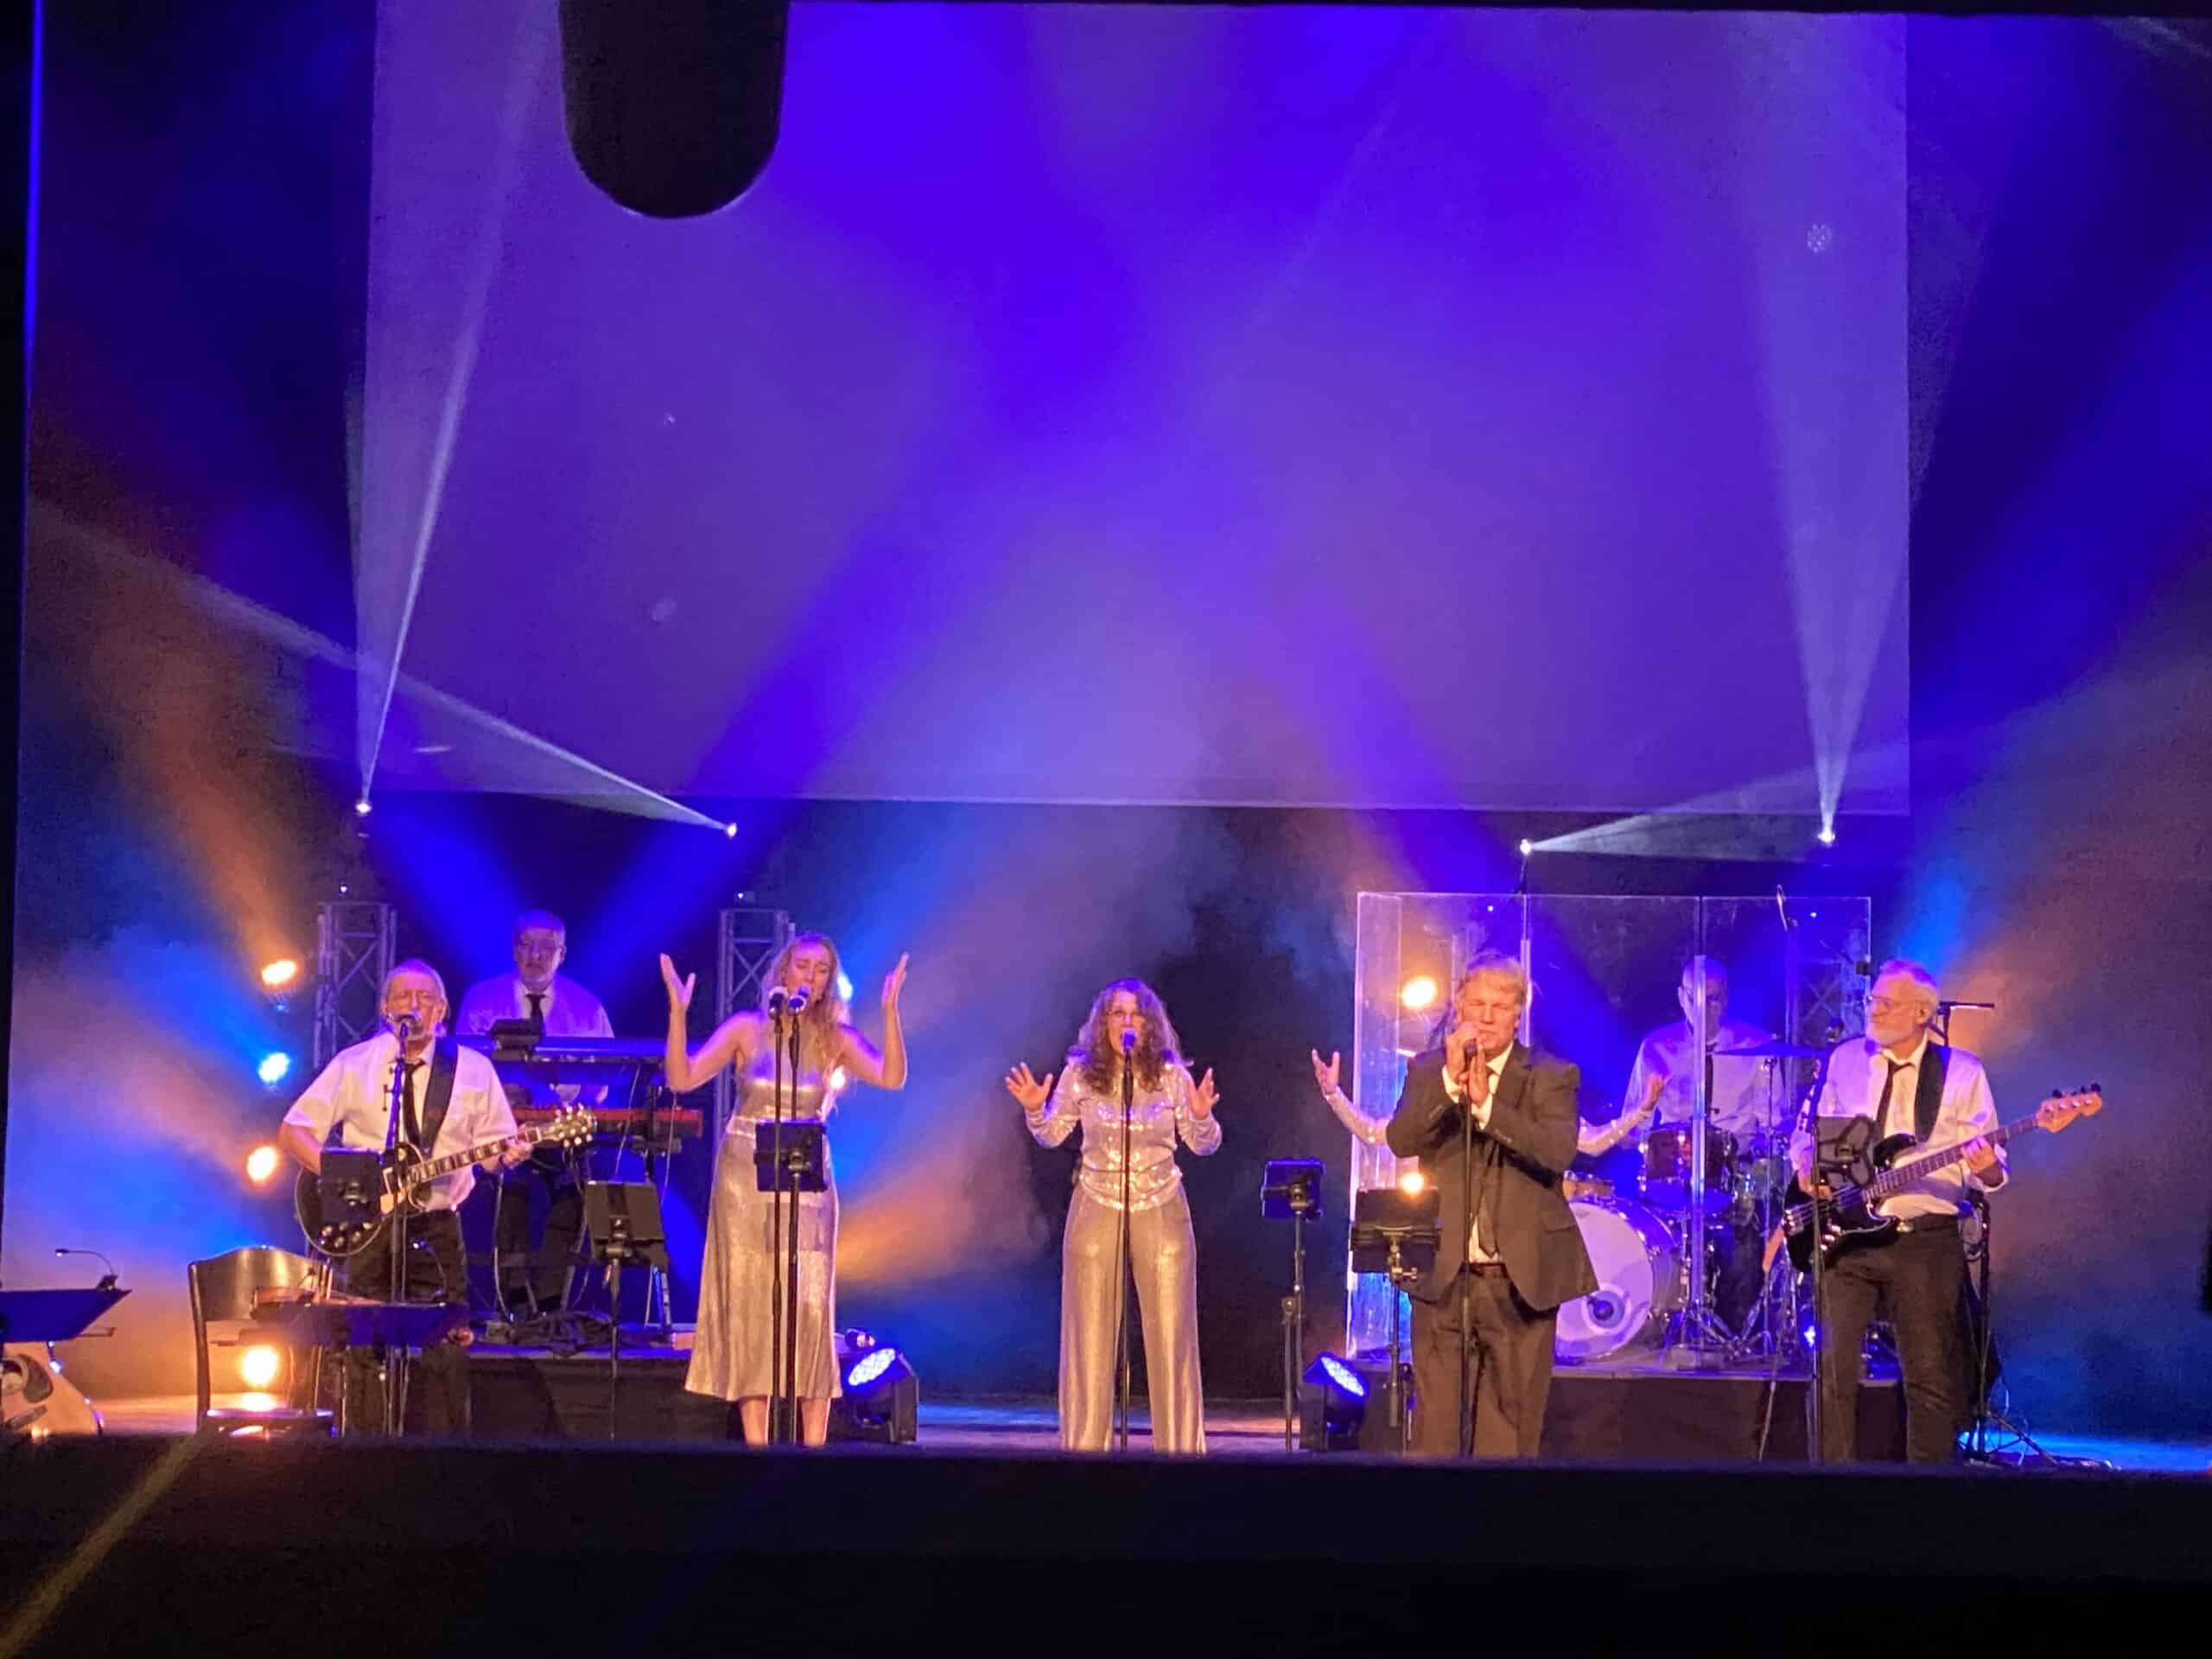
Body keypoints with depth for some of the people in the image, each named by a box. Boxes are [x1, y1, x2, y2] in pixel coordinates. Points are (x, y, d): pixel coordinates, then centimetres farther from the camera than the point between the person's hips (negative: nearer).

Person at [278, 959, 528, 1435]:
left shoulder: (473, 1069, 6)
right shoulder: (354, 1065, 3)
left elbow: (494, 1146, 9)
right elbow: (292, 1132, 4)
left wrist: (508, 1154, -15)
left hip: (437, 1230, 1)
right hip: (367, 1227, 0)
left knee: (445, 1350, -5)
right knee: (366, 1349, -2)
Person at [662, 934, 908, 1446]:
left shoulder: (835, 1038, 1)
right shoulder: (747, 1028, -1)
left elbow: (891, 1078, -15)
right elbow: (682, 1079, -10)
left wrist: (890, 1011, -22)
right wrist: (678, 1012, -20)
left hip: (807, 1183, 0)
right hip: (745, 1179, 0)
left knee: (810, 1306, -5)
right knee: (749, 1306, 1)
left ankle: (814, 1444, -1)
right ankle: (756, 1444, 5)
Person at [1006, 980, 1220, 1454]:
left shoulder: (1171, 1073, -6)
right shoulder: (1080, 1073, -5)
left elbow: (1205, 1146, 0)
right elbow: (1050, 1136, 7)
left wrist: (1202, 1115, -20)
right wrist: (1035, 1110, -13)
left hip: (1162, 1209, 0)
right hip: (1096, 1207, 0)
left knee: (1172, 1334, 2)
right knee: (1089, 1335, 4)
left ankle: (1179, 1447, 11)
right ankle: (1086, 1447, 13)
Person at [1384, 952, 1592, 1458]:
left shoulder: (1552, 1077, 3)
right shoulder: (1428, 1070, 8)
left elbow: (1558, 1150, -15)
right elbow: (1400, 1140, -8)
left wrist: (1486, 1102, -23)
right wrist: (1449, 1081, -19)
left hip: (1521, 1279, -1)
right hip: (1443, 1277, 1)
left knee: (1510, 1435, 2)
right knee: (1434, 1431, 2)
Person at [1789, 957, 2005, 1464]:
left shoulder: (1962, 1073, 4)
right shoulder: (1845, 1060, 11)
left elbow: (1988, 1168, 2)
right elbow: (1806, 1133, 19)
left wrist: (1987, 1168, -22)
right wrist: (1808, 1165, -3)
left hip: (1926, 1239, -2)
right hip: (1845, 1232, 2)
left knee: (1932, 1374, 0)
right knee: (1834, 1367, -5)